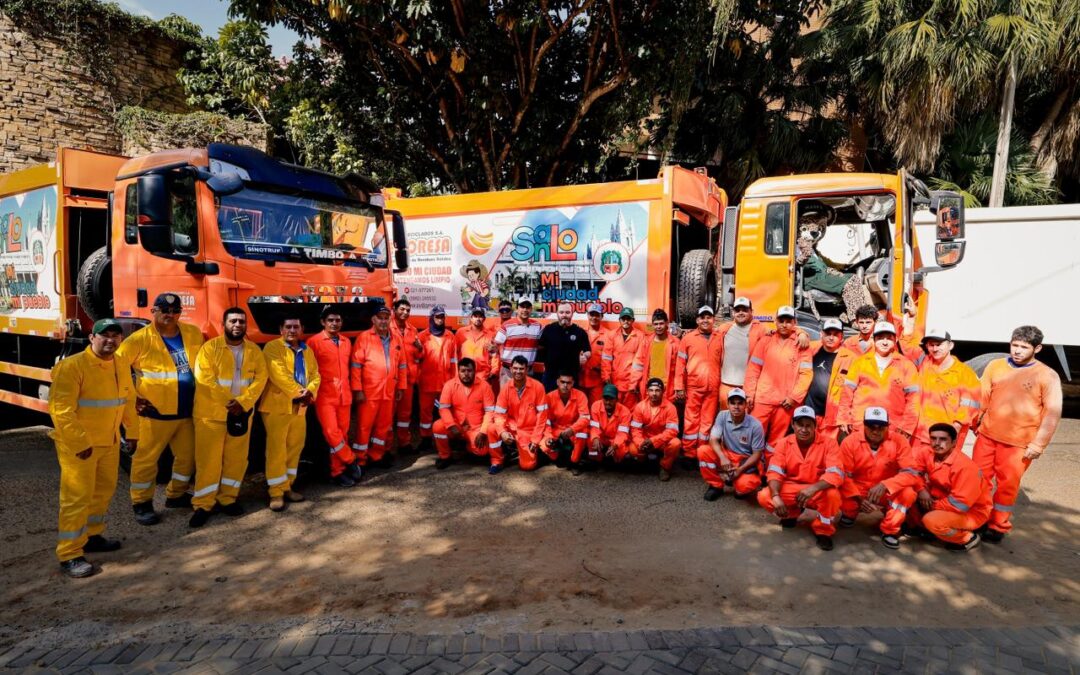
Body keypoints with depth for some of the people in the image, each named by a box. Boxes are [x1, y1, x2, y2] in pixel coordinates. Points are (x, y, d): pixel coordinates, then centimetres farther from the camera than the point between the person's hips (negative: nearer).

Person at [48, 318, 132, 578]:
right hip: (77, 445, -8)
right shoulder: (72, 366, -18)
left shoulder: (122, 365, 6)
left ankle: (92, 536, 34)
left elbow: (129, 399, 15)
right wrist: (80, 443, -23)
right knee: (78, 497, -5)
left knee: (104, 491, 18)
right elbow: (60, 410, -21)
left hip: (110, 442, 8)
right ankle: (69, 555, 3)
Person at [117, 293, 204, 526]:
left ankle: (175, 495, 34)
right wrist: (131, 397, -9)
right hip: (155, 413, -5)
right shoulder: (140, 339, -11)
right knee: (147, 458, 4)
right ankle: (141, 503, 19)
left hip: (187, 412, 5)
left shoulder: (193, 333, 3)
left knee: (187, 456, 15)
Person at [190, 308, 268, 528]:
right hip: (211, 413, -3)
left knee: (236, 458, 9)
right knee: (208, 460, 0)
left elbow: (260, 378, -1)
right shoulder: (210, 347, -5)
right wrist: (227, 404, -15)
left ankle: (227, 499, 23)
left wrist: (242, 402, -15)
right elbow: (205, 380, -12)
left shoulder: (255, 351, 6)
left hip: (242, 413, 4)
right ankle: (203, 505, 10)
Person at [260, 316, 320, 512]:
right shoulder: (272, 347, -7)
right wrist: (299, 393, -17)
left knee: (295, 448, 11)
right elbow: (279, 375, -18)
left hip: (300, 407, 7)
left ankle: (287, 487, 22)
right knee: (277, 449, -5)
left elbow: (315, 374, 9)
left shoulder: (307, 351, 15)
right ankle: (276, 493, 1)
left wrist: (309, 393, -10)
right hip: (277, 406, -6)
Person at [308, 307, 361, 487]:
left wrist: (351, 390, 13)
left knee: (342, 434, 6)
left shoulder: (346, 342, 12)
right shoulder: (314, 342, -4)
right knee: (331, 432, -11)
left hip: (344, 396, 5)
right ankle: (351, 461, 8)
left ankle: (338, 472, 16)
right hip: (325, 396, -5)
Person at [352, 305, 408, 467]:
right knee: (364, 426, 1)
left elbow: (402, 365, 14)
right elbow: (355, 365, -8)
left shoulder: (395, 339, 11)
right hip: (369, 392, -5)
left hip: (389, 392, 5)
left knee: (384, 425, 12)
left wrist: (401, 387, 10)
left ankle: (376, 456, 26)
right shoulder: (364, 337, -4)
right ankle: (359, 460, 12)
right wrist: (357, 390, -13)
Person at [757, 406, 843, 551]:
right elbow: (775, 473, -12)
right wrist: (776, 496, -32)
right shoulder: (784, 444, -6)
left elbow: (836, 474, -25)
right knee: (764, 497, -23)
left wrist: (814, 488, -43)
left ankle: (823, 530, -7)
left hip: (818, 492, -2)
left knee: (833, 494, -35)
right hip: (790, 489, 2)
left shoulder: (828, 443, -13)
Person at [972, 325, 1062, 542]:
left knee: (1008, 485, 5)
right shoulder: (995, 366, 4)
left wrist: (1038, 444, -10)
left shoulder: (1047, 376, -5)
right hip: (987, 435, 3)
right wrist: (975, 423, 7)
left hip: (1019, 443, -3)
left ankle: (998, 527, 21)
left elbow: (1052, 413, -7)